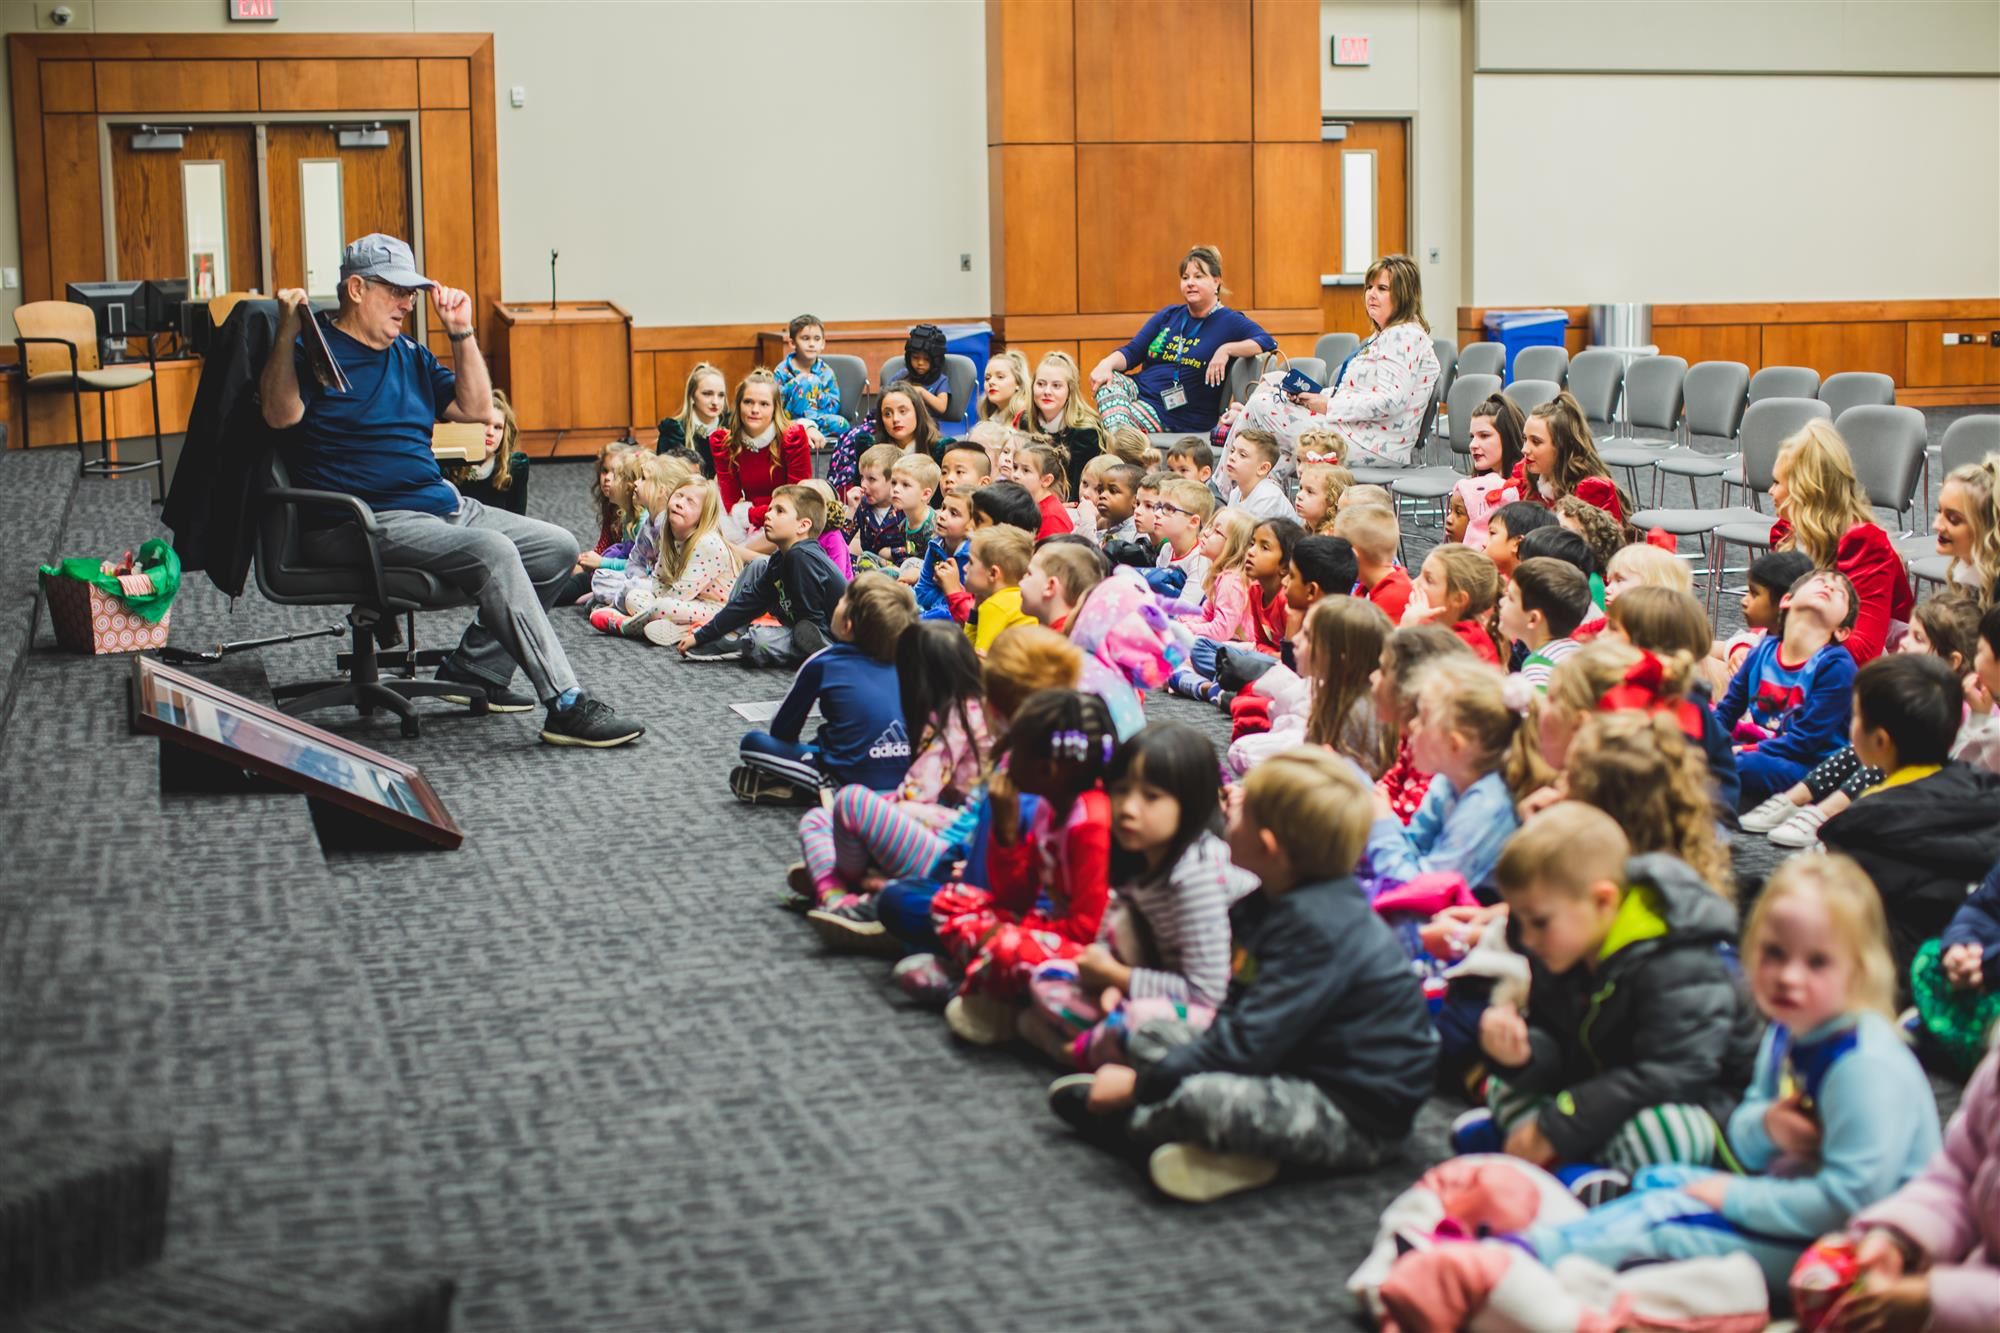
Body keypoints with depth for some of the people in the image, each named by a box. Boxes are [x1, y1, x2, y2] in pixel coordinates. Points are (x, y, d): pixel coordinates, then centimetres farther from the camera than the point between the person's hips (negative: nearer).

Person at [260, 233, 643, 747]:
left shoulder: (409, 354, 21)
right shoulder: (315, 348, -4)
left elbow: (476, 409, 18)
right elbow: (281, 414, -23)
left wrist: (461, 333, 9)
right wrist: (288, 328, -32)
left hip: (444, 506, 9)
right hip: (367, 523, -9)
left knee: (557, 548, 3)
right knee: (492, 551, -31)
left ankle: (474, 668, 7)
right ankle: (565, 707, -32)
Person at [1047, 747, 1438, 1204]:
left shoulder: (1321, 929, -27)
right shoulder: (1271, 905, 6)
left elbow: (1247, 1043, -27)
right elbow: (1241, 1012, 11)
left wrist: (1140, 1084, -20)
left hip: (1357, 1118, -11)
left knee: (1201, 1097, -33)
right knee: (1151, 1036, 12)